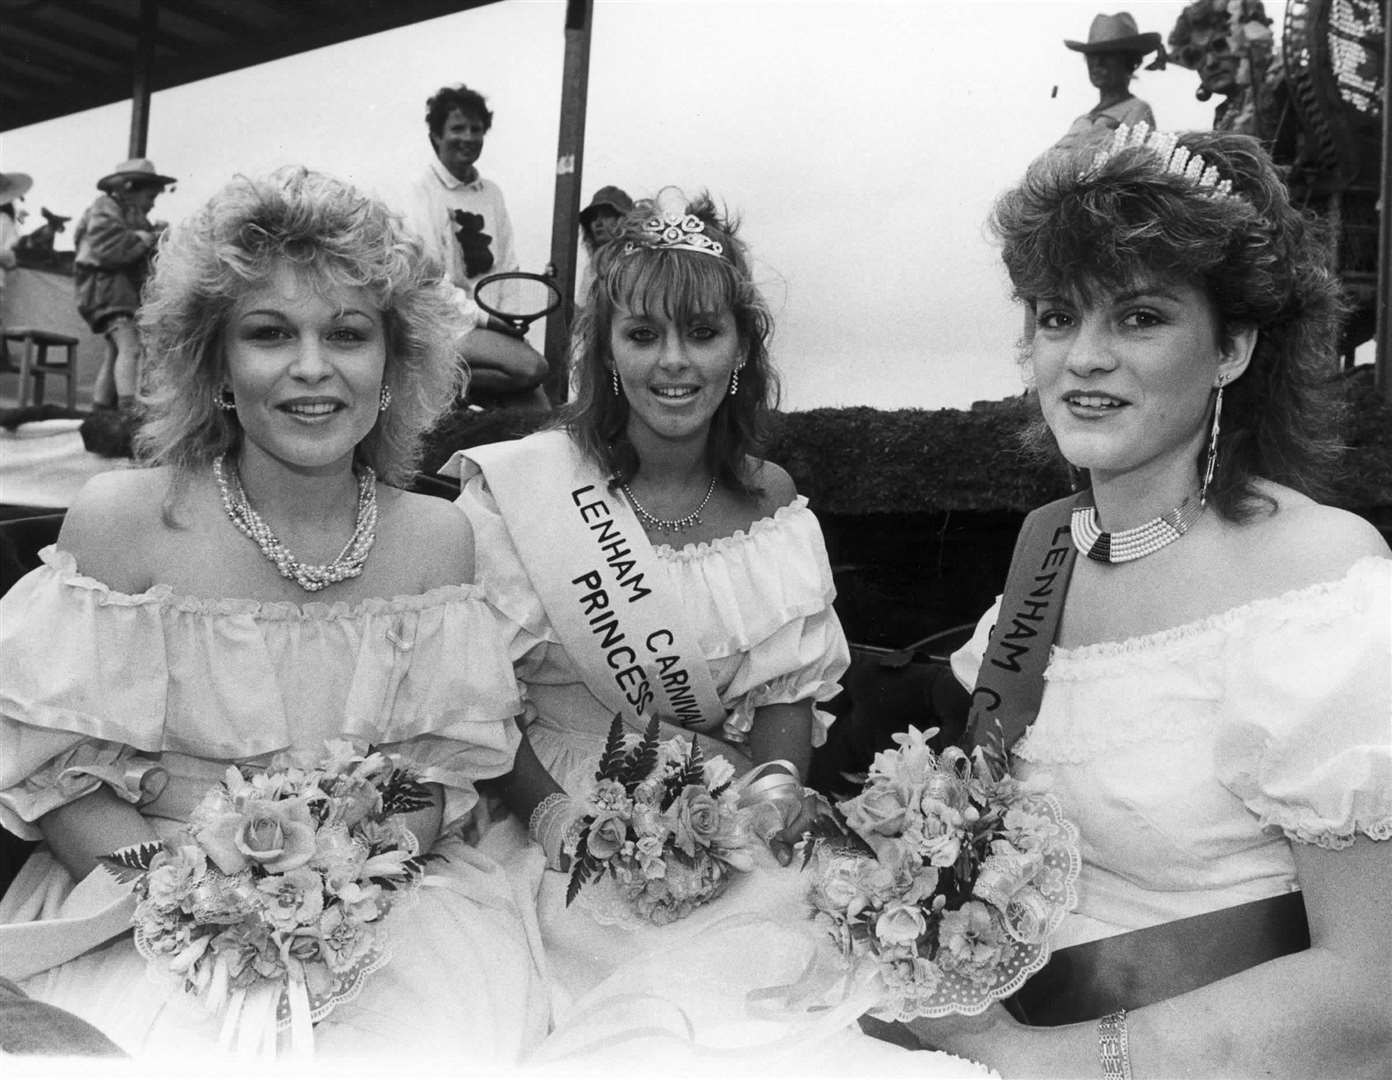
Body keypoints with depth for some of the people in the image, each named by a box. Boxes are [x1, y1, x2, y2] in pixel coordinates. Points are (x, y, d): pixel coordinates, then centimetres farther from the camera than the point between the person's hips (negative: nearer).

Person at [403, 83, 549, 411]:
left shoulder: (491, 192, 13)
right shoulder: (422, 193, -6)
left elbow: (506, 265, 13)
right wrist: (484, 315, -18)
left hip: (492, 320, 5)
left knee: (535, 406, -17)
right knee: (532, 367, -26)